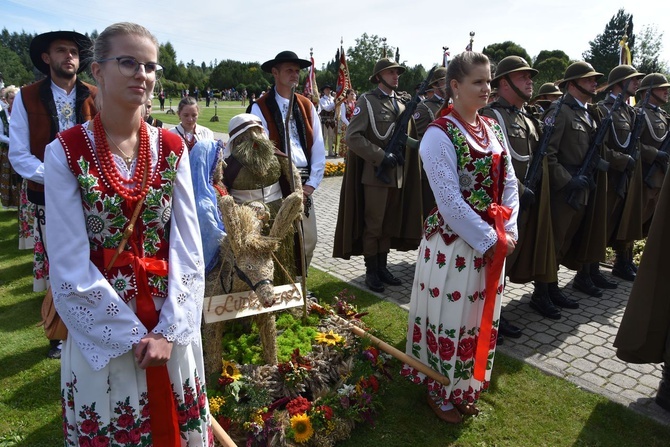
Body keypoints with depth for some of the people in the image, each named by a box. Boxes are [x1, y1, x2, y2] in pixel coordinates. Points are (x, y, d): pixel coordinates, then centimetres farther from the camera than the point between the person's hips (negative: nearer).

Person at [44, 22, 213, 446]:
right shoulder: (66, 152, -9)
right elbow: (71, 265, -11)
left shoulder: (172, 149, -1)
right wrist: (133, 335, -12)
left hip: (173, 323, 3)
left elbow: (188, 247, -4)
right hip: (101, 329, -2)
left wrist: (170, 330, -12)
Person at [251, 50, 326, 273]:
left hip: (304, 183, 5)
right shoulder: (261, 107, -4)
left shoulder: (307, 106, 11)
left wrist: (311, 183, -2)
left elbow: (318, 146, 8)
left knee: (308, 242, 9)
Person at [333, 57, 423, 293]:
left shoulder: (404, 101, 13)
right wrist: (381, 157, -18)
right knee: (372, 226, 3)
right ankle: (371, 272, 15)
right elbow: (352, 136, -13)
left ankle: (383, 267, 25)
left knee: (390, 225, 13)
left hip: (398, 174, 6)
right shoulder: (367, 101, -5)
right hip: (375, 174, -6)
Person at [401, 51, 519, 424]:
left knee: (481, 317, 19)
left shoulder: (492, 128, 8)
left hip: (493, 243, 7)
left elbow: (509, 183, 7)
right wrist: (490, 239, -16)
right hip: (454, 243, -7)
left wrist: (508, 232, -5)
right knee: (450, 318, 7)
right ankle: (442, 393, 30)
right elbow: (450, 201, -20)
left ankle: (467, 386, 40)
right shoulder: (440, 134, -15)